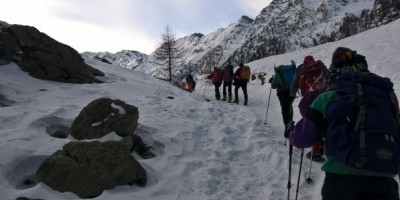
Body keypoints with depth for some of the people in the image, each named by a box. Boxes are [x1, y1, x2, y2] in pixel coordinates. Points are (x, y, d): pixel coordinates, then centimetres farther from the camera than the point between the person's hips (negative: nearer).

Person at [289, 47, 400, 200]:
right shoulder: (386, 95, 13)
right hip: (384, 178, 2)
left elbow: (302, 139, 6)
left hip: (342, 175, -2)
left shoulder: (328, 98, 2)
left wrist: (292, 133, 28)